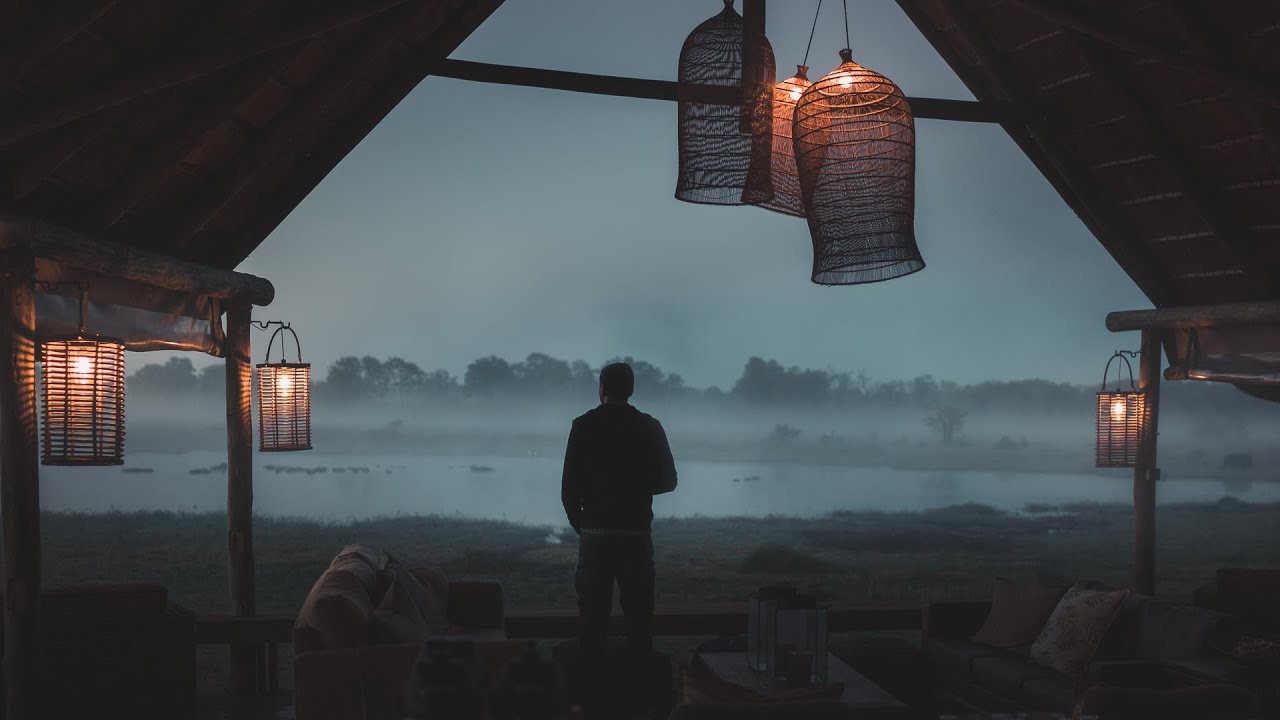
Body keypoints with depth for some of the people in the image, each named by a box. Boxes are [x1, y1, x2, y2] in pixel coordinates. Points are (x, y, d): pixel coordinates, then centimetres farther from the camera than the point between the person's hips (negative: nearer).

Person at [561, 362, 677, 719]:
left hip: (595, 534, 0)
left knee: (593, 622, 4)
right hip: (636, 535, 1)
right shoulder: (649, 427, 1)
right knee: (638, 621, 6)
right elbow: (667, 481, 5)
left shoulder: (584, 425, -2)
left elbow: (569, 485, -3)